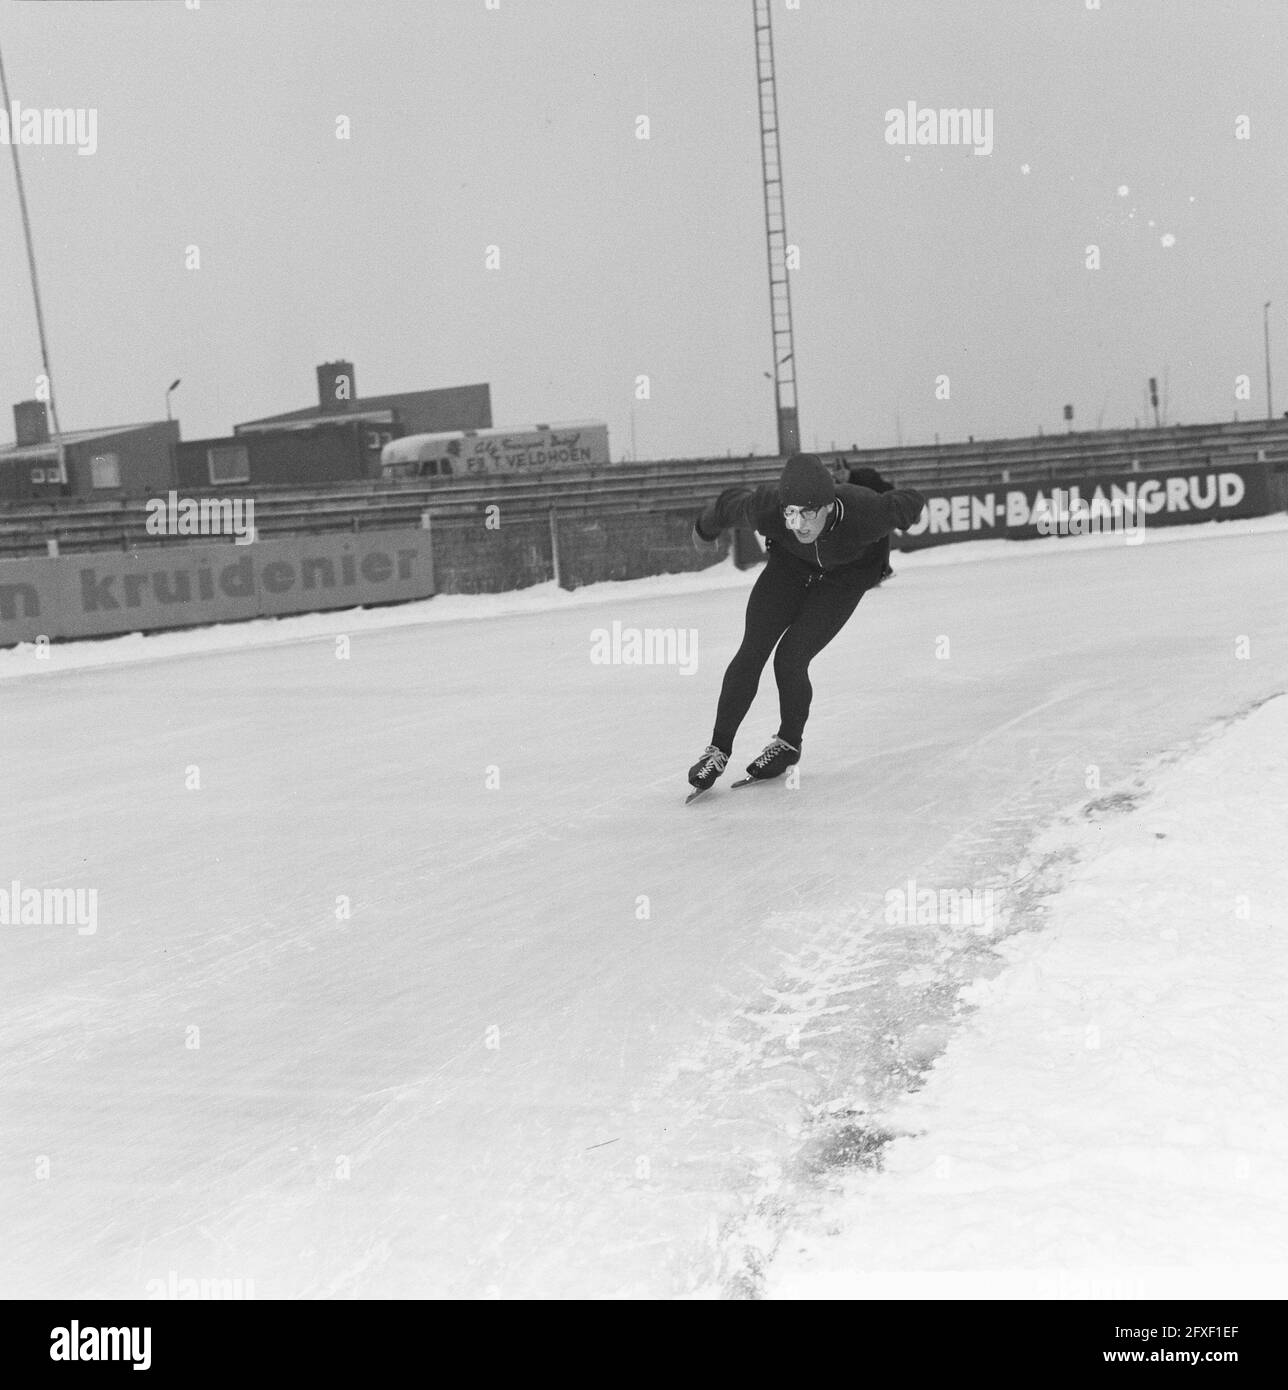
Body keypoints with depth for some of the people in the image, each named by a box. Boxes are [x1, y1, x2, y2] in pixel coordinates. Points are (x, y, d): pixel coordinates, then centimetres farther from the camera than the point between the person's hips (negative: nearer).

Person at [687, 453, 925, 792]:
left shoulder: (864, 513, -41)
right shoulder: (765, 507, -36)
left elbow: (910, 501, -20)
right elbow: (728, 503, -12)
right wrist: (704, 529, 9)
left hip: (846, 577, -2)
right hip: (790, 563, 2)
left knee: (790, 660, -13)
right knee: (751, 653, -8)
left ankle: (788, 743, 15)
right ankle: (718, 749, 6)